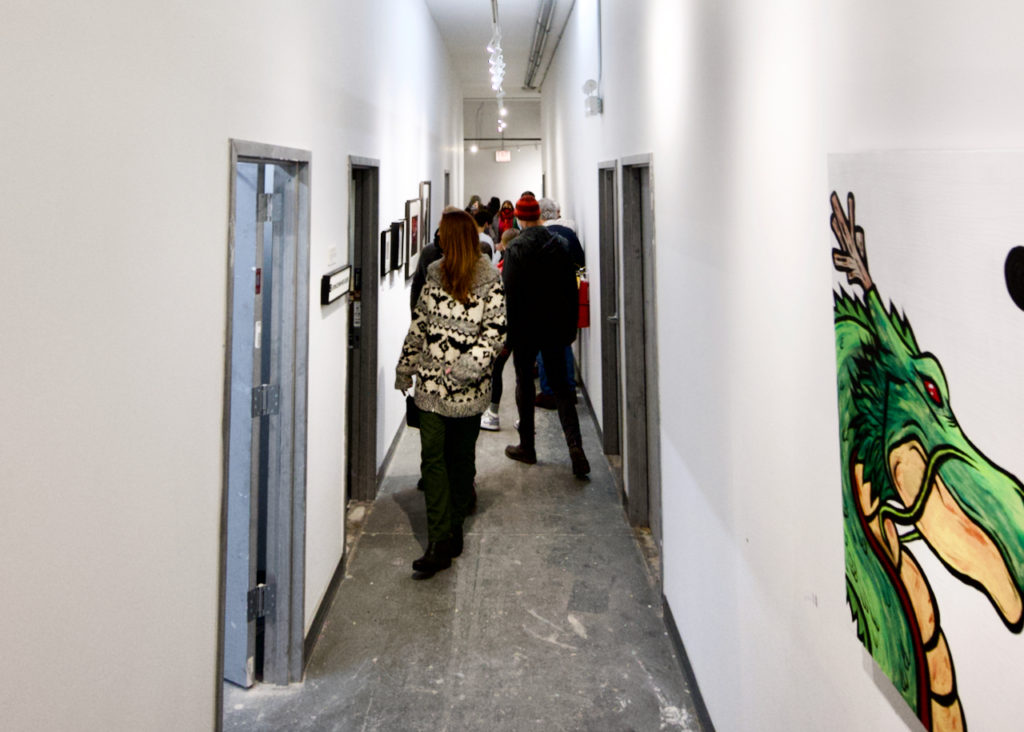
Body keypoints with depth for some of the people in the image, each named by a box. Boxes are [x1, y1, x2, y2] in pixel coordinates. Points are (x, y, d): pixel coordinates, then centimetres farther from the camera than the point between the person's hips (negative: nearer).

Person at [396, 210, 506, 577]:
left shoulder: (490, 280, -6)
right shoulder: (435, 273, 10)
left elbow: (496, 329, -10)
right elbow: (419, 322, 17)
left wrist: (468, 366, -21)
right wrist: (406, 364, 18)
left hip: (468, 386, -4)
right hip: (432, 380, 4)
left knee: (461, 458, 9)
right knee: (432, 456, -5)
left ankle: (449, 534, 19)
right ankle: (442, 540, -3)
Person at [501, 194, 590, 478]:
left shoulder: (515, 249, -11)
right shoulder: (560, 244, 2)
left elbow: (509, 292, -13)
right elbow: (571, 289, 5)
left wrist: (507, 331, -6)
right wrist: (570, 326, 12)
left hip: (525, 327, -4)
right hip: (555, 327, 4)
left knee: (525, 383, 10)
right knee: (560, 385, 9)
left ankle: (527, 446, 17)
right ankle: (575, 444, -5)